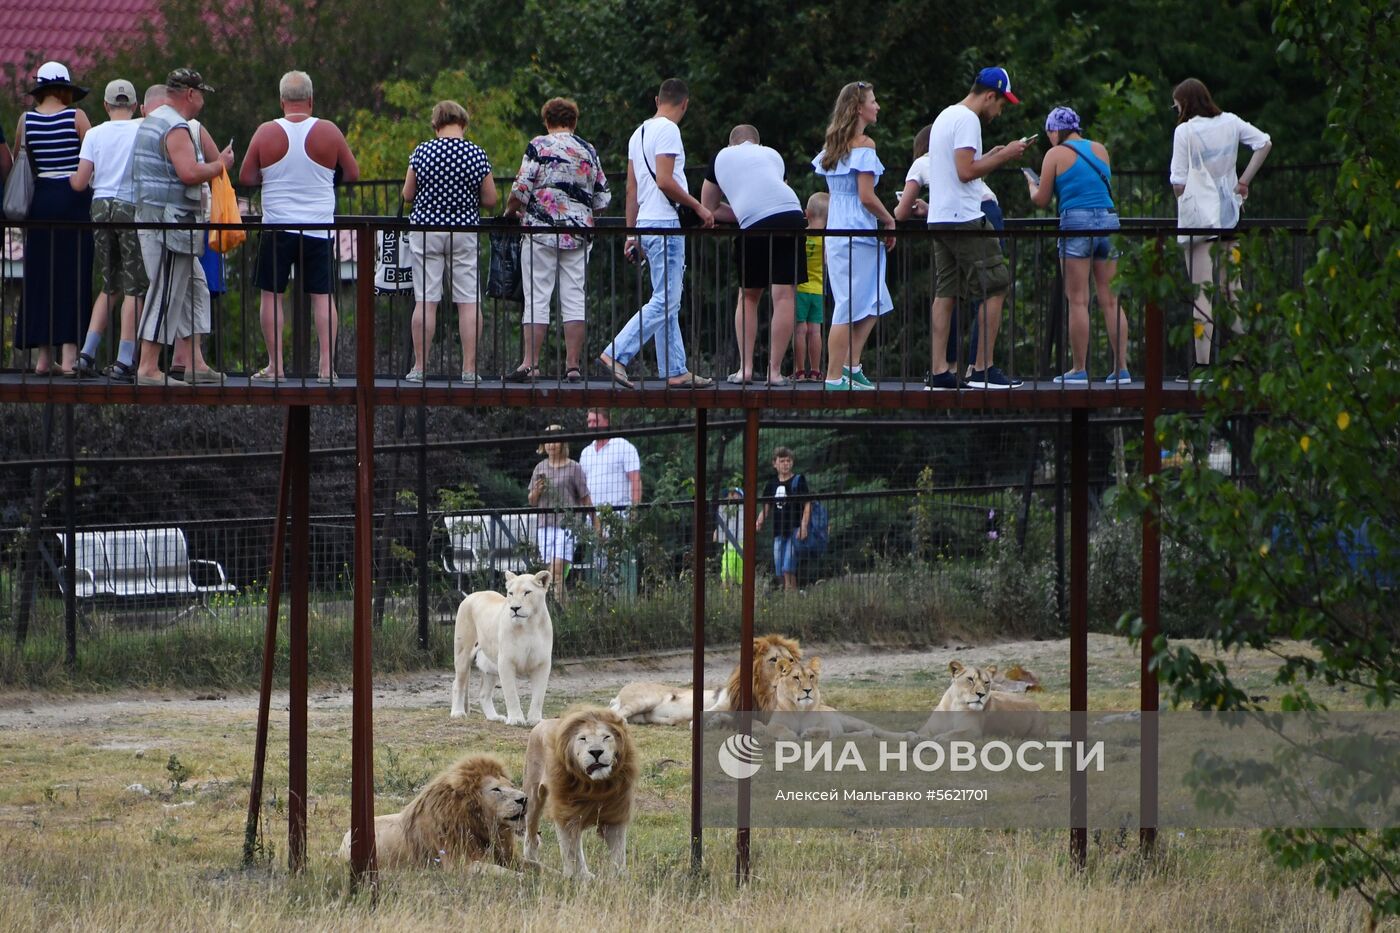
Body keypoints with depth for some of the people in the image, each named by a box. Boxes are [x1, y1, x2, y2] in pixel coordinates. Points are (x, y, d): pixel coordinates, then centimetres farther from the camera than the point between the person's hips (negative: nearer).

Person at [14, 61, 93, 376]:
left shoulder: (26, 120, 4)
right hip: (73, 198, -3)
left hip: (39, 198, 3)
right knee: (73, 275, 0)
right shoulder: (76, 117, -4)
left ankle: (42, 355, 6)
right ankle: (69, 353, -6)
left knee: (39, 277, 7)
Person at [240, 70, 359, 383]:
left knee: (272, 295, 6)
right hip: (318, 227, 1)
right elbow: (352, 173, 7)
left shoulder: (266, 133, -4)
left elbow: (246, 177, 1)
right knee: (322, 296, 5)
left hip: (277, 225, -1)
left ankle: (275, 365, 3)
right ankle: (327, 365, 0)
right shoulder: (328, 132, -2)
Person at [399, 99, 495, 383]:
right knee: (469, 302, 3)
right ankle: (469, 369, 0)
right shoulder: (477, 155, -5)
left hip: (426, 227, 0)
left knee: (425, 301, 2)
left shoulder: (422, 152, -5)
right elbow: (490, 200, -1)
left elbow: (407, 195, 2)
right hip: (464, 231, 0)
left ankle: (420, 368, 3)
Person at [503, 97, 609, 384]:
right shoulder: (588, 151, 9)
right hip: (579, 232, 4)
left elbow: (521, 190, -8)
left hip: (542, 230, -3)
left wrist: (510, 210, 11)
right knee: (574, 298, 4)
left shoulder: (539, 146, -3)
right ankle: (573, 365, 0)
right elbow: (602, 198, 12)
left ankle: (530, 363, -8)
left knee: (537, 298, -3)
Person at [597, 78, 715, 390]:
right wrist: (699, 207, -10)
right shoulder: (668, 130, -10)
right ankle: (616, 355, -16)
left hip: (646, 224, 10)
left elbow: (631, 189, 19)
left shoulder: (639, 133, 18)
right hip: (664, 224, -10)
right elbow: (665, 181, -19)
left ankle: (675, 371, 11)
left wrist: (631, 233, 21)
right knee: (664, 302, -10)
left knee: (668, 303, 11)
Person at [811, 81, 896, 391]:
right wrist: (889, 221, -2)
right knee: (851, 308, -7)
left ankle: (851, 367, 13)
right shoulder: (863, 145, -12)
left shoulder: (834, 146, 14)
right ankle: (835, 378, -8)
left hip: (836, 232, 9)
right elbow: (867, 197, -16)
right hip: (858, 234, -9)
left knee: (872, 305, 16)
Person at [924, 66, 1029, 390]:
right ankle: (983, 369, -6)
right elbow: (966, 171, -19)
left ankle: (938, 370, 2)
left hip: (939, 218, 10)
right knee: (994, 288, -5)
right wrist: (1003, 156, -11)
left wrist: (992, 157, 21)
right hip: (964, 218, -10)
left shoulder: (945, 117, 20)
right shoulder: (967, 120, -11)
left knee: (945, 293, 8)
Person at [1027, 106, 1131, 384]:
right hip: (1109, 219, 5)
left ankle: (1079, 369, -4)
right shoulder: (1100, 150, 15)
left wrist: (1032, 185, 23)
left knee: (1078, 300, -2)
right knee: (1111, 301, 6)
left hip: (1076, 221, -5)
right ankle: (1121, 367, 2)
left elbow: (1041, 200, 2)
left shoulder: (1056, 155, 1)